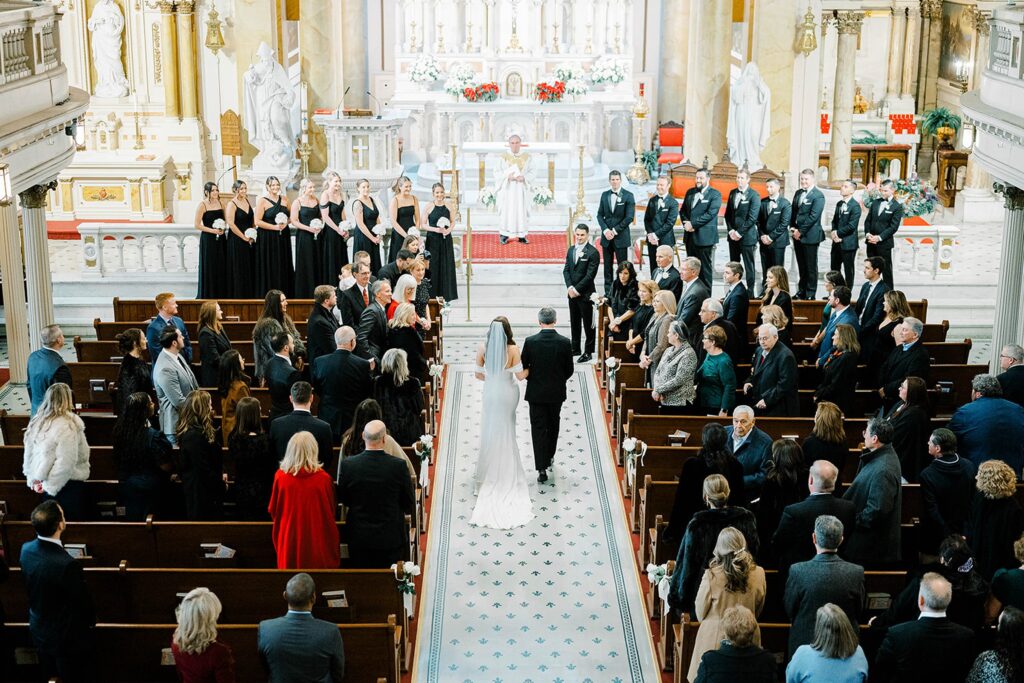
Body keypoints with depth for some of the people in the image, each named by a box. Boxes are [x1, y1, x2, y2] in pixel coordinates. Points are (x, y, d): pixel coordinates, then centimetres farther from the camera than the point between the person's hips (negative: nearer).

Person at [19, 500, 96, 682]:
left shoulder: (26, 550, -14)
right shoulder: (67, 564, -36)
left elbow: (29, 587, 2)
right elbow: (83, 600, -21)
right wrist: (91, 621, 1)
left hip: (38, 631, 7)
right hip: (68, 637, -7)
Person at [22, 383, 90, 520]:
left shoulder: (37, 421, 1)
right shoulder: (67, 425, -21)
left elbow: (28, 453, 8)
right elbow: (65, 463, -25)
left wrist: (33, 480, 14)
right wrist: (49, 485, -15)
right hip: (69, 483, -7)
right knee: (73, 520, 6)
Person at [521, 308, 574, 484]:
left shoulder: (530, 341, -14)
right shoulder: (565, 342, -11)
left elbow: (523, 369, -6)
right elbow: (569, 370, -4)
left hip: (536, 392, -2)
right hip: (557, 392, 2)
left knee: (538, 428, 3)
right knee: (553, 424, 24)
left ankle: (542, 468, -2)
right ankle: (549, 456, 41)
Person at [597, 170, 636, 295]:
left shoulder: (628, 196, -4)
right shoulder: (604, 195, 9)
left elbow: (629, 217, -9)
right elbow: (600, 215, 9)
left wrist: (615, 230, -11)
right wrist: (605, 230, -7)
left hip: (621, 236, -4)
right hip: (606, 235, 4)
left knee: (622, 266, -2)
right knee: (607, 266, 7)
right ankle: (608, 293, 13)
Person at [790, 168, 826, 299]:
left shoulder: (818, 195, -10)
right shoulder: (798, 193, 13)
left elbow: (813, 216, -15)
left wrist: (800, 232, -14)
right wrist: (792, 228, 2)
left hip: (810, 236, -7)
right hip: (797, 235, 7)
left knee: (811, 267, 1)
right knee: (801, 266, 13)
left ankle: (811, 294, 7)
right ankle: (801, 292, 20)